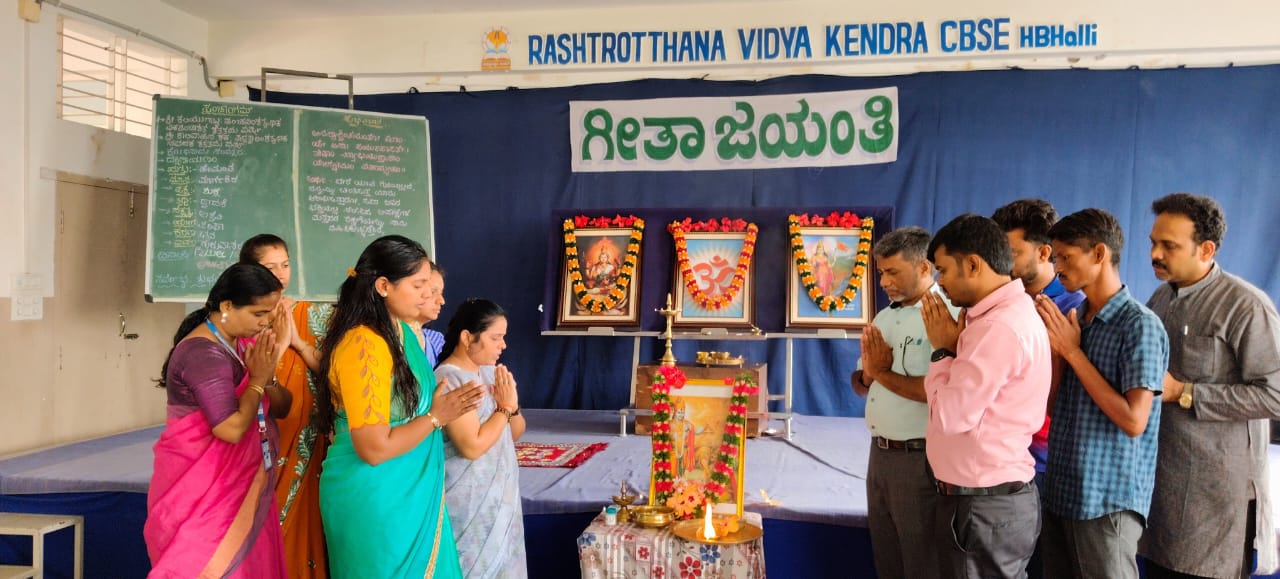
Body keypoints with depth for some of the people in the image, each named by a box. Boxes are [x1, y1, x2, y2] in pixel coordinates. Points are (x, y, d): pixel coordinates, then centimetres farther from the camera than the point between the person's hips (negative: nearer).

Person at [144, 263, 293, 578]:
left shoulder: (239, 342, 6)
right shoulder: (204, 353, -21)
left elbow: (282, 405, 5)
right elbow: (232, 428, -27)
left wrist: (264, 372, -12)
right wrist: (258, 380, -16)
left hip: (237, 485, 9)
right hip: (204, 488, -9)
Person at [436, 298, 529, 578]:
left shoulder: (490, 371, 6)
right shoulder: (449, 378, -18)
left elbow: (516, 433, 12)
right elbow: (472, 447, -24)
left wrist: (512, 407, -8)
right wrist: (504, 407, -14)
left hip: (501, 494, 8)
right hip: (470, 502, -8)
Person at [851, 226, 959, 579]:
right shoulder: (885, 317, 12)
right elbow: (860, 384, 18)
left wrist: (883, 373, -13)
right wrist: (868, 374, -6)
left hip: (918, 459, -8)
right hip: (880, 454, 8)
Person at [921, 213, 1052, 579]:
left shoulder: (1000, 326, -21)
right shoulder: (1007, 314, 11)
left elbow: (950, 415, -21)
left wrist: (942, 349, -10)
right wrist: (955, 346, 1)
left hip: (984, 508, -10)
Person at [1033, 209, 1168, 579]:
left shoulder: (1140, 324, -14)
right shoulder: (1073, 321, 7)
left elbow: (1133, 420, -21)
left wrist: (1072, 351, -17)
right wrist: (1055, 350, -5)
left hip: (1108, 499, -7)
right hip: (1060, 491, 7)